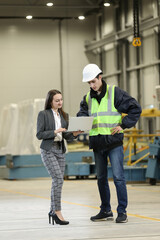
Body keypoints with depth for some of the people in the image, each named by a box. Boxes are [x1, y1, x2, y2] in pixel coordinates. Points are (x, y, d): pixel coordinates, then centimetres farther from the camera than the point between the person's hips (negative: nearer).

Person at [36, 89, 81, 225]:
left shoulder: (64, 115, 13)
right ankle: (57, 212, -17)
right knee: (58, 179, -18)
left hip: (60, 150, 6)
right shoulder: (43, 114, -4)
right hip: (48, 150, -6)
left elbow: (66, 136, 13)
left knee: (58, 181, 6)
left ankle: (53, 210, 18)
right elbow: (39, 134, -7)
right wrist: (55, 132, -18)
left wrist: (74, 134, -8)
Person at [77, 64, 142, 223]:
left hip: (114, 141, -5)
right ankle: (106, 211, 21)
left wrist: (123, 126, -10)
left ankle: (122, 211, -3)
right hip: (97, 143, 5)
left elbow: (135, 109, -4)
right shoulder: (88, 98, 11)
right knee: (101, 178, 11)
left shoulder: (115, 93, -4)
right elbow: (82, 115, 6)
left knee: (118, 176, -9)